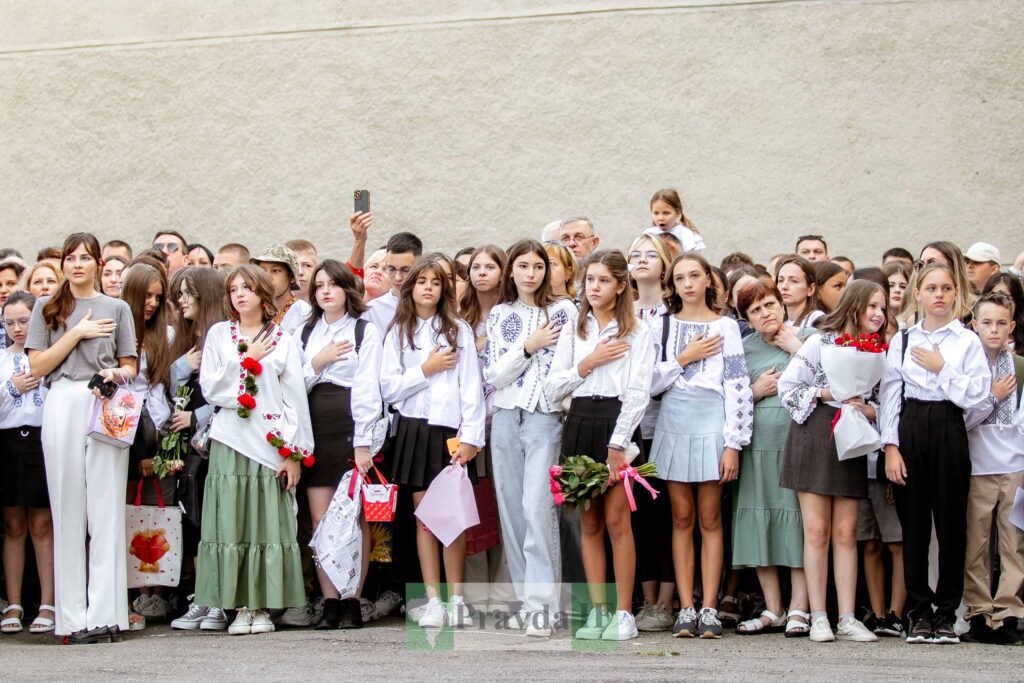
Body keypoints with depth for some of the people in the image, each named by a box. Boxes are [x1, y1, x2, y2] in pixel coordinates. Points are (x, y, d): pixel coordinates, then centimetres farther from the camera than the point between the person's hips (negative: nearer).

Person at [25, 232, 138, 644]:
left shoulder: (116, 309, 15)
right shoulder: (47, 309, 14)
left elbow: (130, 367, 15)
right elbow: (38, 366, 5)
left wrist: (118, 374, -7)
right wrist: (76, 333, -3)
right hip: (63, 406, 0)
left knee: (106, 508, -5)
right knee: (68, 508, -1)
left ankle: (105, 614, -4)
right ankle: (73, 617, 1)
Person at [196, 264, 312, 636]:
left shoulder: (283, 340, 8)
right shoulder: (219, 334, 11)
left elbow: (296, 398, 4)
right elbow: (210, 389, 2)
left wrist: (295, 452, -2)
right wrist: (247, 361, -4)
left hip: (272, 443, 0)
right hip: (231, 441, 1)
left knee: (269, 523, -3)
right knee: (232, 523, -4)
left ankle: (263, 606, 3)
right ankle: (241, 606, 2)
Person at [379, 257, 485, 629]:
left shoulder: (459, 330, 5)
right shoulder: (398, 333, 10)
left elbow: (472, 387, -1)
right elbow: (389, 389, 3)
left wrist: (470, 437, -8)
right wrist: (425, 370, -8)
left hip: (451, 429, -1)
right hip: (414, 429, 2)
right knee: (425, 517, 2)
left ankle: (456, 598, 7)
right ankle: (433, 600, 5)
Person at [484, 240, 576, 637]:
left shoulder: (563, 311, 3)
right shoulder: (499, 315, 12)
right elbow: (492, 376, 4)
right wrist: (529, 346, -7)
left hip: (546, 418, -4)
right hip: (506, 420, 4)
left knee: (537, 508, -14)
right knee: (512, 510, 5)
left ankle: (541, 604, -11)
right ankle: (523, 597, 14)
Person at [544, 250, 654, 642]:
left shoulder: (636, 332, 3)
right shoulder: (573, 331, 15)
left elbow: (638, 392, -6)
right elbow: (552, 390, 9)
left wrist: (617, 444, -14)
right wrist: (588, 363, -5)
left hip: (616, 422, -4)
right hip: (579, 423, 4)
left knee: (616, 520, -6)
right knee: (589, 522, 5)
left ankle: (623, 613, -1)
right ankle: (597, 611, 9)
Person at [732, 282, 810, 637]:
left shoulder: (806, 338, 4)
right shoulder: (743, 347, 12)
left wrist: (795, 346, -8)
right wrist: (755, 391, -4)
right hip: (757, 443, 3)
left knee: (798, 520, -4)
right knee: (760, 522, 3)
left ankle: (799, 608, 3)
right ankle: (772, 610, 11)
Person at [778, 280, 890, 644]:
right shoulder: (820, 342, -1)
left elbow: (882, 405, 13)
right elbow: (787, 385, -6)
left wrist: (866, 409, -8)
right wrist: (828, 393, -13)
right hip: (815, 437, -4)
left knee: (845, 533, 3)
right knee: (817, 530, -3)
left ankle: (847, 618, 5)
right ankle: (818, 617, 1)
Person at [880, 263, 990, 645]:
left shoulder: (968, 341, 3)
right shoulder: (902, 340, 8)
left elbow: (976, 395, -6)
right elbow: (889, 394, 4)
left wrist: (941, 368, -9)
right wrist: (890, 446, -4)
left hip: (948, 431, -1)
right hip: (909, 430, 1)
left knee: (951, 523, 1)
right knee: (913, 523, 2)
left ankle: (946, 613, 10)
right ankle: (919, 612, 10)